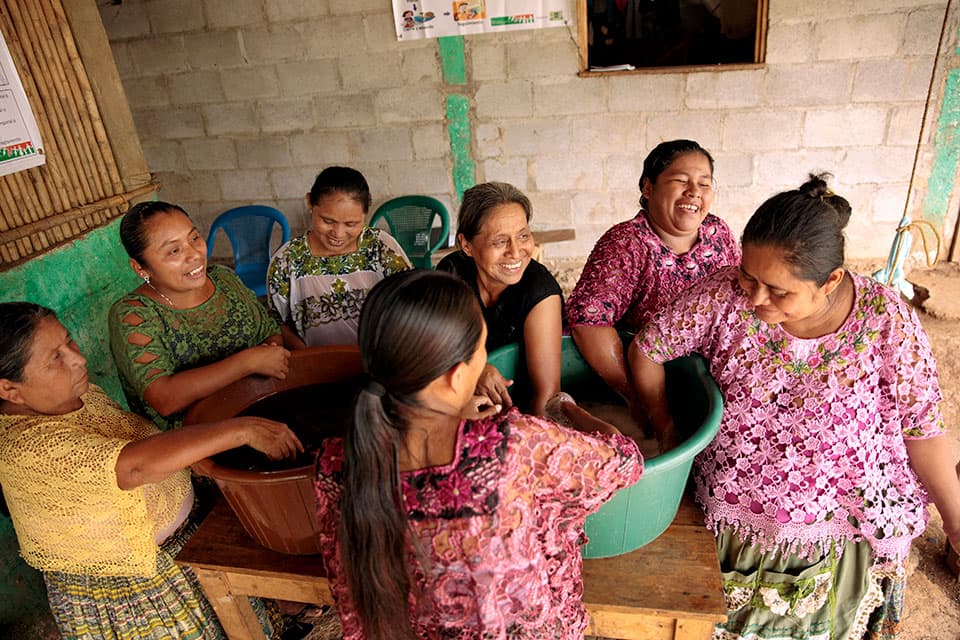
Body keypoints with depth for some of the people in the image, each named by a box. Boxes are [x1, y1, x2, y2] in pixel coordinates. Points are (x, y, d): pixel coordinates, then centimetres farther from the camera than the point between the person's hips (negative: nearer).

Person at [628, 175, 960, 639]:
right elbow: (645, 348, -9)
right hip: (732, 520, 0)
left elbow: (921, 430, -7)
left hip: (838, 536, 0)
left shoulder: (887, 321, -18)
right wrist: (664, 428, -6)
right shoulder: (725, 295, -21)